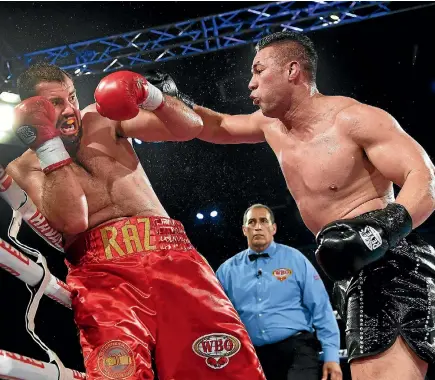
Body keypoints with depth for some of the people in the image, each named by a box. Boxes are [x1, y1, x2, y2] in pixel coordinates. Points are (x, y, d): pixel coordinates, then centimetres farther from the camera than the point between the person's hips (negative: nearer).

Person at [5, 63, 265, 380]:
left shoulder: (105, 118, 16)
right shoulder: (24, 167, 10)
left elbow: (190, 127, 12)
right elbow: (72, 221, -8)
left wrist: (149, 96, -5)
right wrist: (49, 144, -8)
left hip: (167, 251, 2)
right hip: (99, 269, -2)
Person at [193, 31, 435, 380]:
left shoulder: (353, 118, -11)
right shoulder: (273, 124, 14)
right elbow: (219, 126, 30)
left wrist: (386, 226, -35)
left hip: (390, 266, -9)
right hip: (356, 272, 9)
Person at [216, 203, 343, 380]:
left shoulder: (295, 259, 5)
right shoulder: (228, 269, 9)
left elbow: (321, 309, 1)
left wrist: (331, 355, -5)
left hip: (296, 351, -2)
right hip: (251, 357, 2)